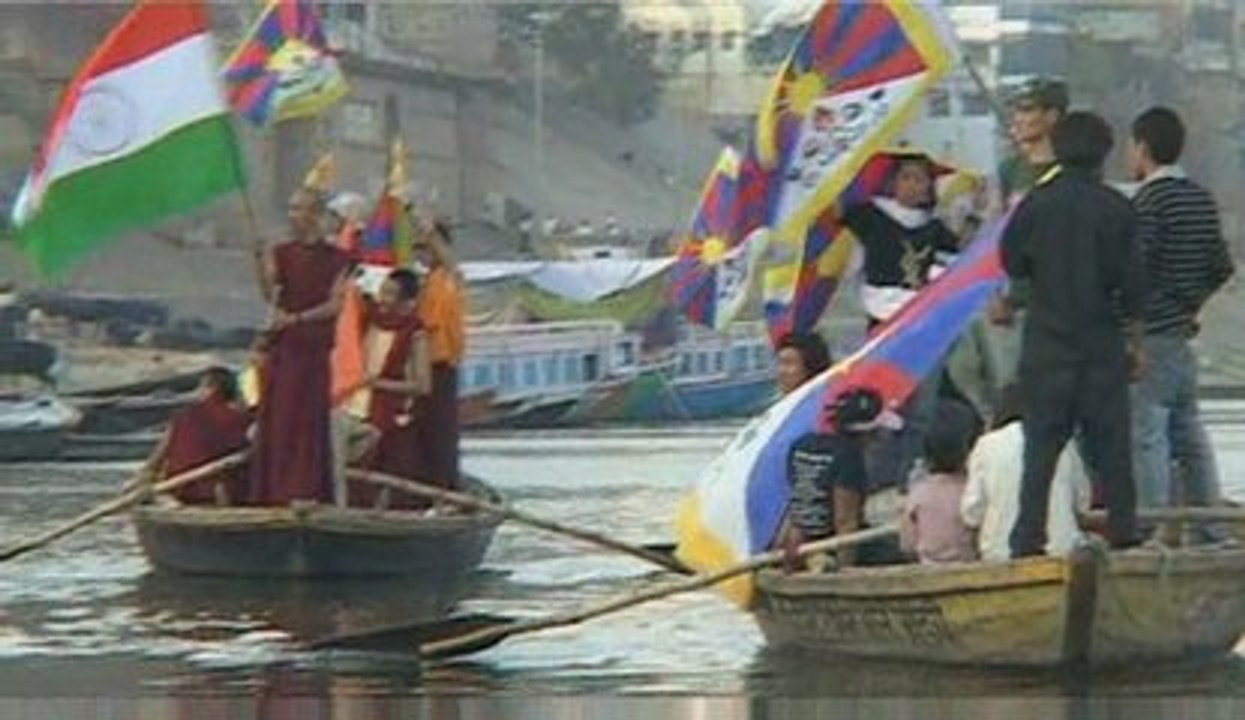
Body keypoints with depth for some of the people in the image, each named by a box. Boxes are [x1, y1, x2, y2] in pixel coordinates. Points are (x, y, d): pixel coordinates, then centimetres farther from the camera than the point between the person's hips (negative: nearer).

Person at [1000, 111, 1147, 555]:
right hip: (1103, 344, -1)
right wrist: (1134, 339, 6)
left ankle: (1028, 540, -1)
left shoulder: (1037, 204, -5)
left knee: (1041, 444, 3)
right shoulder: (1114, 208, -6)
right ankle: (1122, 533, 7)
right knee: (1112, 446, 7)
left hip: (1047, 344, 1)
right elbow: (1132, 280, -4)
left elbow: (1012, 263, 4)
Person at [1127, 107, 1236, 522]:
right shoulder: (1201, 199, 10)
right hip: (1183, 335, 8)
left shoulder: (1148, 201, -15)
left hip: (1150, 335, -8)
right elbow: (1221, 267, 15)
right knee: (1188, 431, 15)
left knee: (1147, 434, -7)